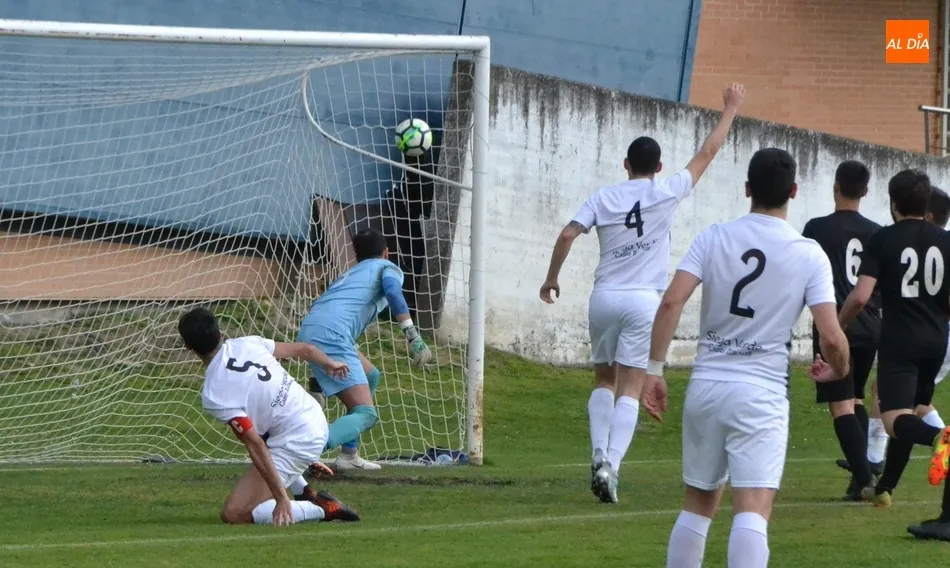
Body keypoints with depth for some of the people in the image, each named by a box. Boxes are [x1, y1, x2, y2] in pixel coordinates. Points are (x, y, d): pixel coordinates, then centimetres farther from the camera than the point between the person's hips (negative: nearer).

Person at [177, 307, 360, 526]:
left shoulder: (213, 395, -18)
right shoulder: (247, 343, 1)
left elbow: (255, 445, -22)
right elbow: (304, 349, 15)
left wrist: (281, 499, -21)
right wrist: (330, 364, 38)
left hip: (296, 444, -8)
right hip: (317, 421, 8)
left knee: (233, 514, -7)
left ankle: (323, 509, -7)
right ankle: (307, 495, 24)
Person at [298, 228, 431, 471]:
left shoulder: (349, 273, 37)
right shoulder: (388, 268, 17)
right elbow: (392, 290, -8)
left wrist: (315, 372, 39)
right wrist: (413, 337, -15)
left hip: (307, 332, 8)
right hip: (331, 335, -8)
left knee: (370, 376, 30)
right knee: (365, 414, -12)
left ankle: (348, 455, 24)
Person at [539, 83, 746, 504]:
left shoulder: (603, 199, 3)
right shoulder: (665, 193, 0)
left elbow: (568, 235, -5)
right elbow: (707, 153, 8)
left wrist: (551, 279, 7)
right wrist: (730, 109, 19)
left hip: (604, 296, 2)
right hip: (643, 300, -2)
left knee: (605, 380, 17)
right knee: (630, 389, -3)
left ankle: (600, 454, -1)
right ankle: (611, 464, -16)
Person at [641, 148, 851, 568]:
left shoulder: (714, 238, 2)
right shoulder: (809, 256, -3)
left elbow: (671, 302, -9)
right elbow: (831, 337, -8)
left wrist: (654, 370, -4)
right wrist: (839, 370, 14)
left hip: (705, 387, 3)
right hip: (761, 394, -3)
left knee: (698, 504, 18)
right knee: (753, 512, -10)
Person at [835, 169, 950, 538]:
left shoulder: (883, 241, -7)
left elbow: (860, 297, -16)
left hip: (899, 339, -5)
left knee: (895, 419, -11)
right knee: (908, 411, 22)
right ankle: (884, 488, 34)